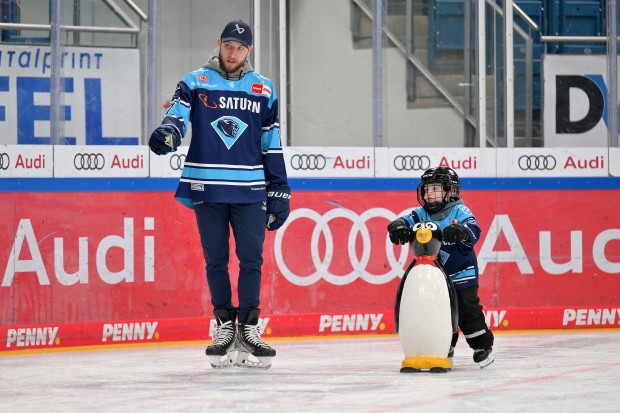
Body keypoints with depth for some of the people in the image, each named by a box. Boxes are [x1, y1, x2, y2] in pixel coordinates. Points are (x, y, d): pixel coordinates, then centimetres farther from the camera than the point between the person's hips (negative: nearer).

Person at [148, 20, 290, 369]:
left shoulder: (263, 91, 10)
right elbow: (178, 114, -10)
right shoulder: (195, 84, 6)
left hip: (250, 189, 1)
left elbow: (272, 146, 12)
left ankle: (248, 327, 1)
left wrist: (280, 193, 8)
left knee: (251, 258, -5)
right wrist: (168, 132, -34)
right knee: (216, 260, 4)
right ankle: (225, 325, 13)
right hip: (206, 187, -1)